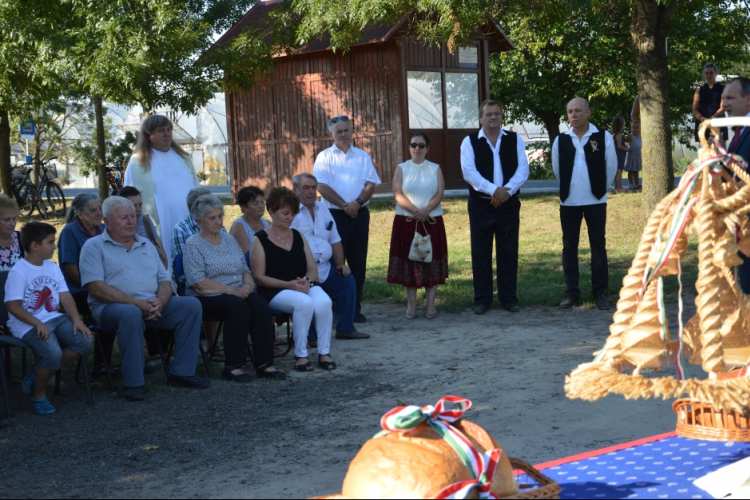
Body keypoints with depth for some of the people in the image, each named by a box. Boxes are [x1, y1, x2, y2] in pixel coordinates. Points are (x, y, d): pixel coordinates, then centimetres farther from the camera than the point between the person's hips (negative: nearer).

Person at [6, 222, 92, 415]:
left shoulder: (53, 267, 10)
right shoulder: (18, 271, -11)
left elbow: (65, 296, 5)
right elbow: (13, 306, -15)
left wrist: (77, 320, -10)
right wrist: (37, 324, -25)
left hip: (54, 318, 7)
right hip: (27, 324, -7)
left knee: (84, 342, -15)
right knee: (52, 353, -30)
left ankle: (39, 373, 2)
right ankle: (38, 395, -1)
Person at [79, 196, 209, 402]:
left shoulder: (147, 246, 20)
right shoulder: (94, 247, 1)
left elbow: (165, 281, 16)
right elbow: (96, 288, -12)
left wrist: (160, 302, -9)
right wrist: (137, 303, -19)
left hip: (152, 306, 6)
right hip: (111, 307, -6)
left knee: (191, 304, -13)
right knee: (131, 313, -39)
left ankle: (181, 372, -10)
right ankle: (133, 384, -29)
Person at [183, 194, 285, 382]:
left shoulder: (229, 239, 17)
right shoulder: (193, 245, -3)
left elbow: (245, 270, 19)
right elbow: (199, 283, -14)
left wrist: (247, 285, -5)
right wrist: (232, 290, -18)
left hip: (239, 293, 6)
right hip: (208, 298, -5)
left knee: (260, 305, -25)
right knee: (238, 307, -34)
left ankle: (264, 363, -26)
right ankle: (232, 367, -28)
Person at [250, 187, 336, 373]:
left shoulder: (298, 236, 16)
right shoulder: (260, 239, 1)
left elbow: (313, 268, 13)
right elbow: (259, 277, -6)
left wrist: (307, 281, -11)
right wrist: (289, 285, -18)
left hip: (304, 286, 4)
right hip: (274, 291, -4)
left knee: (323, 302, -30)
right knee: (304, 303, -35)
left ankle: (324, 352, -18)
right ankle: (300, 355, -21)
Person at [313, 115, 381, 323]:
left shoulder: (363, 156, 11)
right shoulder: (325, 157, 3)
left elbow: (371, 183, 3)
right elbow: (322, 186, -7)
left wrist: (358, 202, -14)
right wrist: (345, 206, -13)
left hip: (360, 214, 3)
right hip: (334, 214, -3)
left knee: (358, 262, 4)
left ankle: (355, 308, 10)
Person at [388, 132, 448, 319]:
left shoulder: (435, 169, 7)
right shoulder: (402, 169, 5)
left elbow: (440, 194, -4)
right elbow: (398, 195, -6)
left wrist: (426, 210, -20)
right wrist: (415, 210, -19)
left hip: (432, 221, 0)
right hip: (406, 221, 0)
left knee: (431, 261, 1)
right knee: (409, 261, 0)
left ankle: (431, 304, 4)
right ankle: (411, 304, 6)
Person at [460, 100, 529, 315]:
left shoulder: (514, 140, 7)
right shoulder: (470, 142, 1)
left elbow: (523, 169, -1)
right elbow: (469, 172, -10)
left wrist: (507, 190, -17)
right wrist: (493, 190, -21)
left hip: (509, 203, 1)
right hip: (480, 205, -1)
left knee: (509, 252, 5)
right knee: (480, 253, 2)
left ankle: (508, 297, 15)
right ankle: (482, 299, 11)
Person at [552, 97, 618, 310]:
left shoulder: (603, 137, -5)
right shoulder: (561, 140, 1)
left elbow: (611, 167, 2)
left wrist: (599, 188, 9)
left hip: (595, 200, -2)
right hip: (569, 201, 2)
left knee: (598, 246, 2)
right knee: (569, 247, 5)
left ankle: (600, 291, 9)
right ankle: (571, 291, 12)